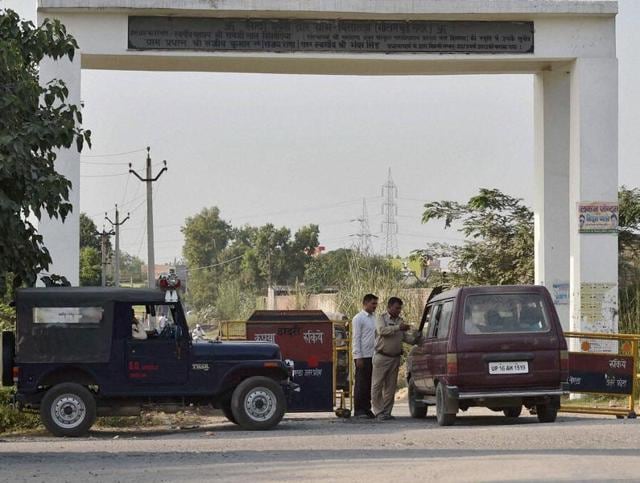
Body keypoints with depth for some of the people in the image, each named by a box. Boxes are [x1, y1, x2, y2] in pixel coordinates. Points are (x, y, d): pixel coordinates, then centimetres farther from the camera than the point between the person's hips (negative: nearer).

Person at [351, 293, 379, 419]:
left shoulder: (374, 318, 15)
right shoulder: (359, 318, -7)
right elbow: (356, 339, -10)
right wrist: (358, 357, -15)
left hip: (372, 356, 7)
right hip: (363, 356, -7)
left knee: (370, 384, 8)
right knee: (361, 383, -4)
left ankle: (367, 408, 14)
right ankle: (358, 410, 0)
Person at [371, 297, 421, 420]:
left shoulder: (400, 321, 15)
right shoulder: (381, 319, -1)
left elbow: (406, 338, 13)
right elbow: (382, 330, -21)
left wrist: (415, 337, -7)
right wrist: (398, 328, -27)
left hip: (395, 358, 5)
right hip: (381, 357, -5)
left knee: (391, 387, 7)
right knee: (377, 386, -4)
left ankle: (387, 412, 12)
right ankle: (378, 411, 0)